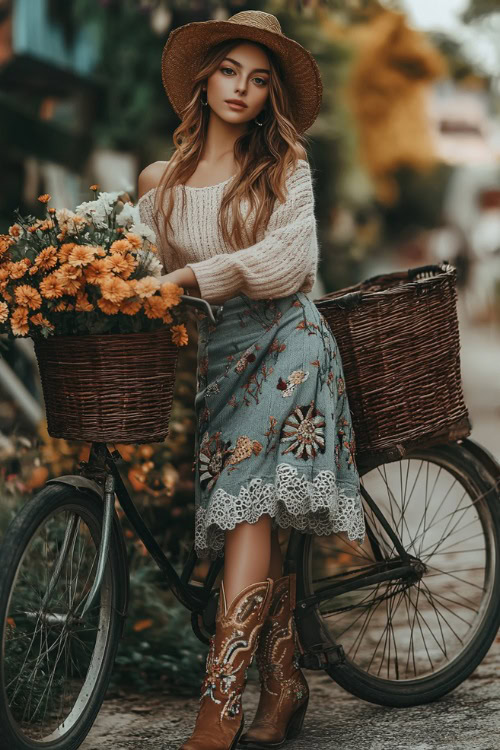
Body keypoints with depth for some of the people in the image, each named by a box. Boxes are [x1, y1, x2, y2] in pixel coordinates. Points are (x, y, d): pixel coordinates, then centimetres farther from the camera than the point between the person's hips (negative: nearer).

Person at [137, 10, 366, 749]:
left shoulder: (285, 166, 4)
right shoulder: (162, 180, 12)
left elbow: (285, 262, -9)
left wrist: (188, 276, -16)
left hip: (283, 344, -4)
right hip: (214, 354, 4)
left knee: (248, 508, -19)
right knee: (254, 523, 0)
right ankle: (284, 685, 12)